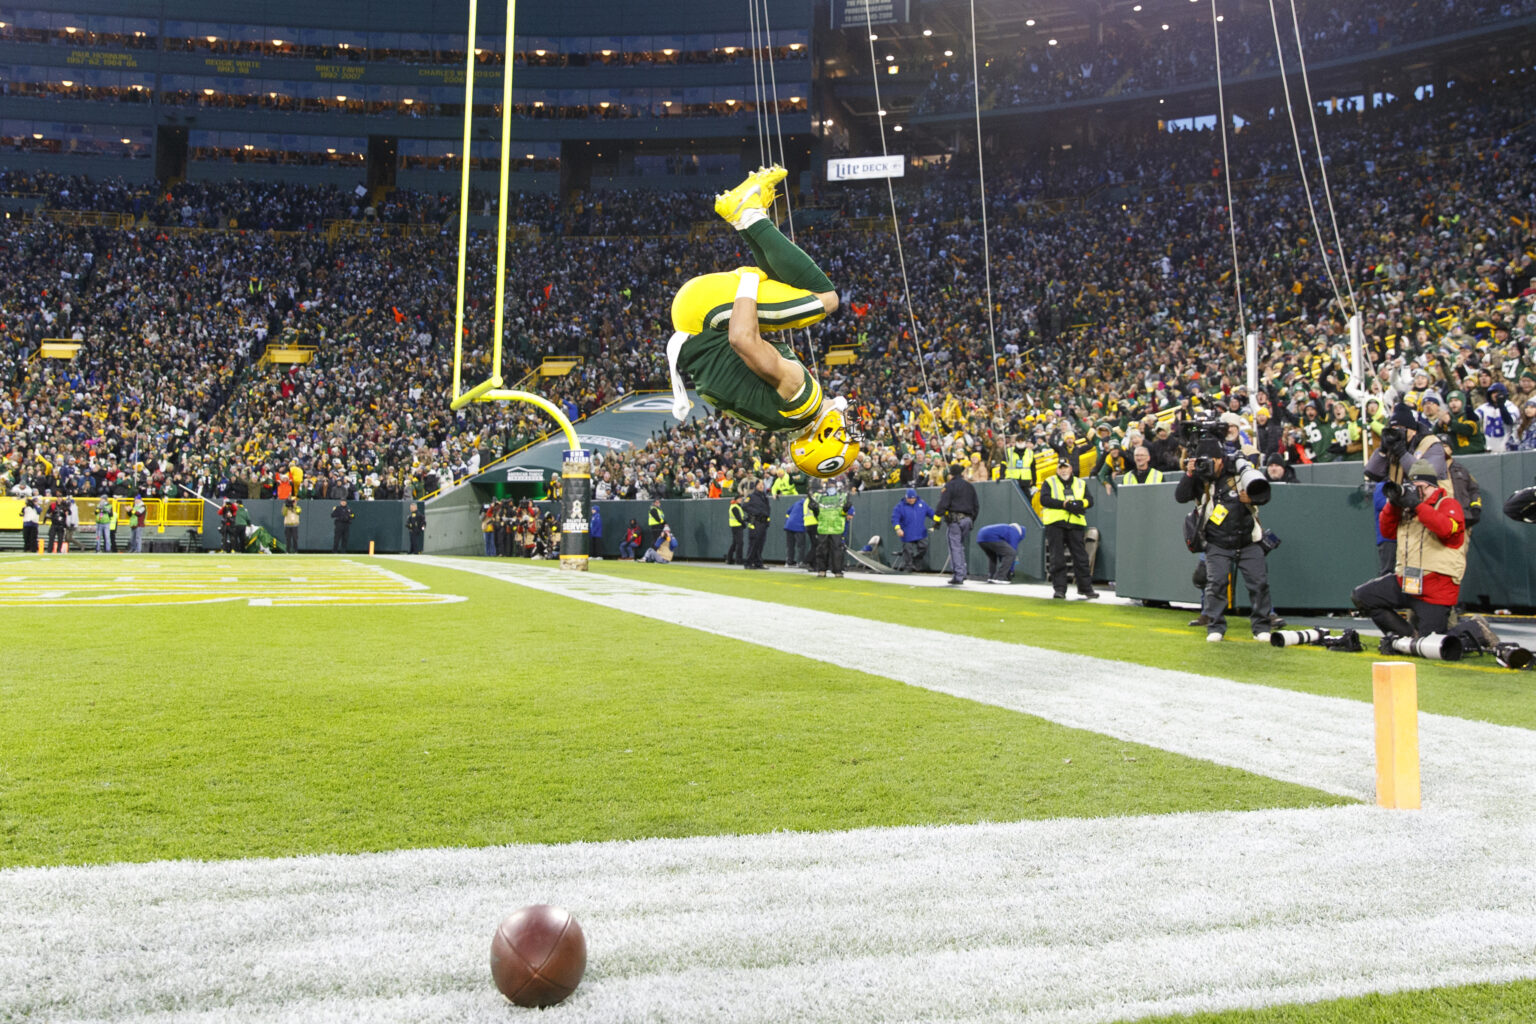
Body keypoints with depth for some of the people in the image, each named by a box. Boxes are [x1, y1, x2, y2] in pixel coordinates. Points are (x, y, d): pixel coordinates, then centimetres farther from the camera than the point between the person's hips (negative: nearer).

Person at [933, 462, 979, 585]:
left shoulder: (950, 486, -5)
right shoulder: (969, 486, 16)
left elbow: (943, 503, -13)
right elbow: (976, 505, 20)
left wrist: (937, 518, -9)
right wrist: (971, 520, 27)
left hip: (955, 519, -6)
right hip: (967, 518, 6)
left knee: (955, 547, -5)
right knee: (961, 546, 16)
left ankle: (958, 576, -9)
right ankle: (961, 573, 13)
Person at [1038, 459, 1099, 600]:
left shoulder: (1081, 484, 17)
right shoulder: (1050, 483, 8)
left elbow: (1090, 501, 8)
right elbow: (1044, 499, -7)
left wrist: (1080, 503, -14)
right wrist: (1063, 504, -15)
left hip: (1076, 525, 2)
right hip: (1055, 524, -2)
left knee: (1081, 557, 3)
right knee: (1057, 559, -3)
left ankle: (1085, 588, 11)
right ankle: (1059, 589, 1)